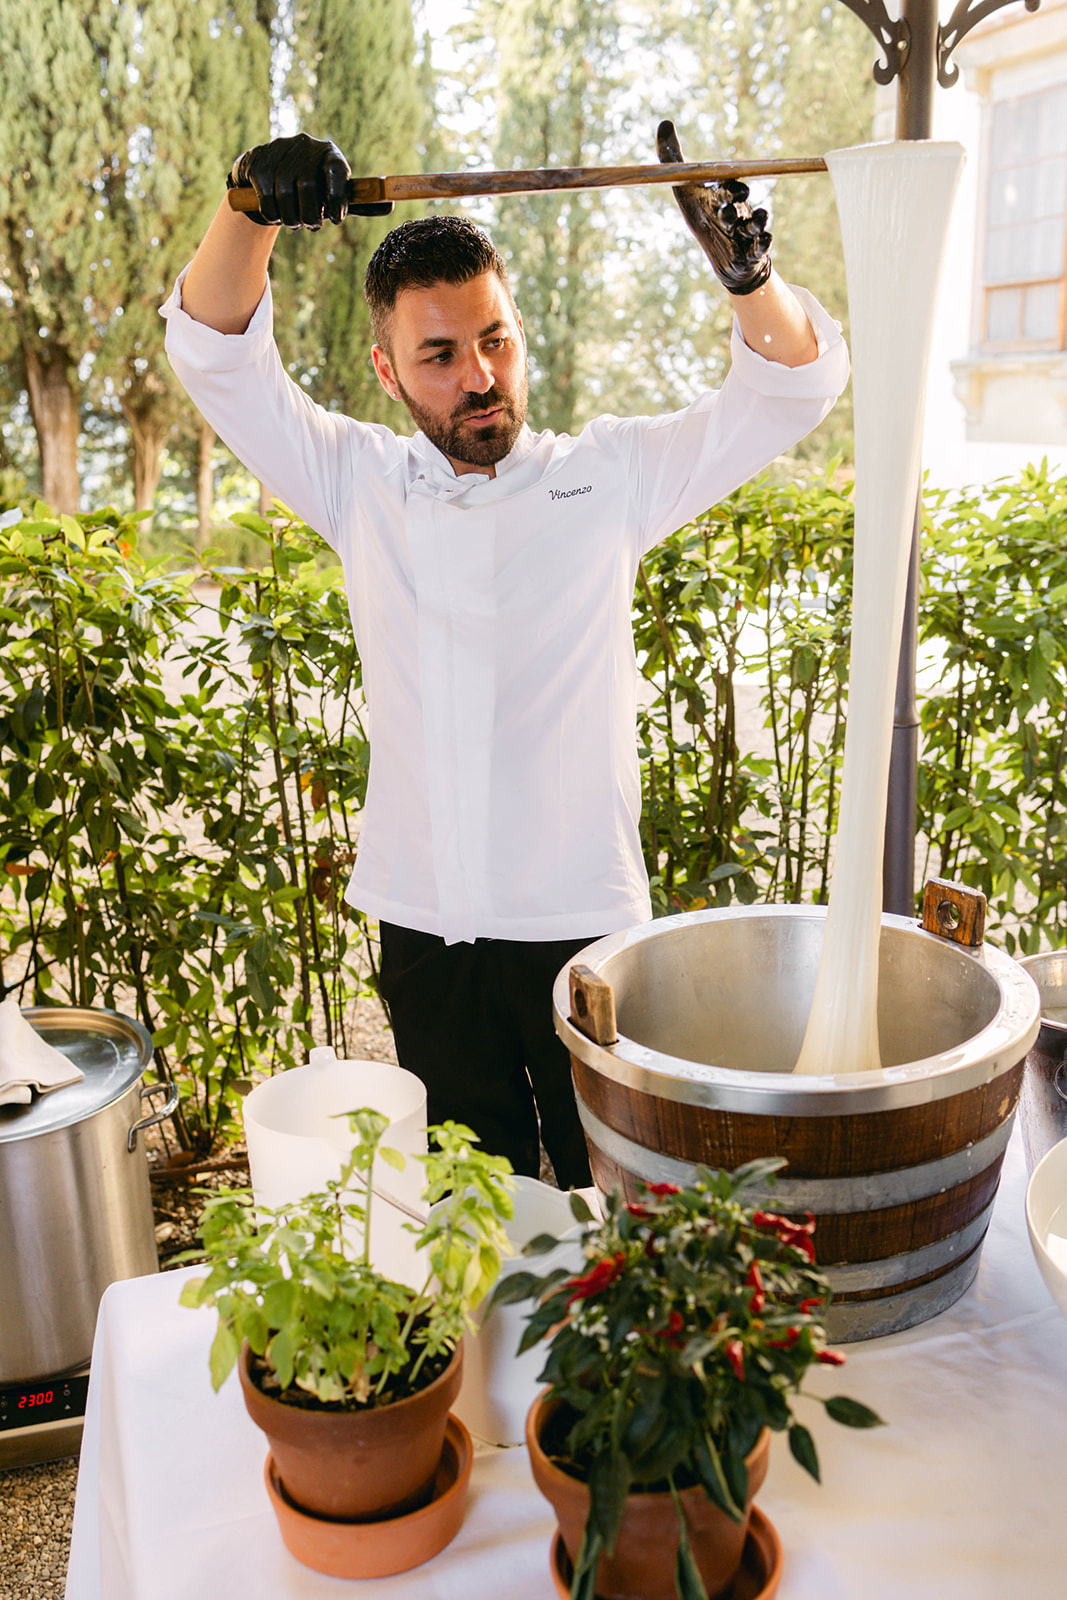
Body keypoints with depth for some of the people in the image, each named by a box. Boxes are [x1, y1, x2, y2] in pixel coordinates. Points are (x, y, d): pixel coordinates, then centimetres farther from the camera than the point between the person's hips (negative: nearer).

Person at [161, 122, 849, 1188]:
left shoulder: (611, 475, 2)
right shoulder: (362, 484, 6)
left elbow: (792, 385, 1)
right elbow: (215, 354, 5)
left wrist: (744, 269, -20)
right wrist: (250, 207, -13)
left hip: (586, 921, -1)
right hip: (425, 929, 2)